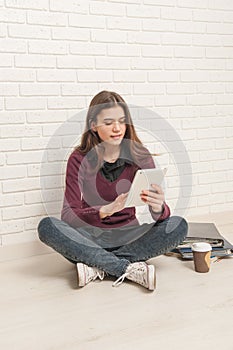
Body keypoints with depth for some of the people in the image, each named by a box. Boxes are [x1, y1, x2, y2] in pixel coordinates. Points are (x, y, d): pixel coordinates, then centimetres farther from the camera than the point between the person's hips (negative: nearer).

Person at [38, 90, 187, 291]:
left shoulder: (140, 156, -5)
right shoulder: (79, 159, -7)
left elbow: (161, 214, -10)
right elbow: (69, 215, -15)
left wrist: (158, 208, -36)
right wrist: (106, 210, -34)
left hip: (129, 234, 1)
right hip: (91, 236, -1)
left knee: (179, 226, -23)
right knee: (47, 226, -28)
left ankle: (97, 265, -24)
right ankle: (130, 269, -28)